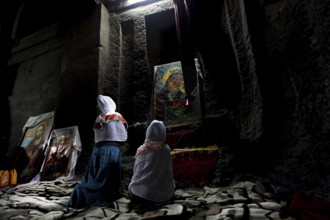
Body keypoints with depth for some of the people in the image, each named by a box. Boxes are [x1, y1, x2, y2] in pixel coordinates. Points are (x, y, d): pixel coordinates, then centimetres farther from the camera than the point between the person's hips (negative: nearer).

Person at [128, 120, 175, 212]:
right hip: (162, 195, 1)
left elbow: (135, 172, 1)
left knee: (132, 187, 29)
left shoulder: (141, 150, -10)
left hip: (140, 194, 0)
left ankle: (143, 202, 5)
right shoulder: (166, 150, -11)